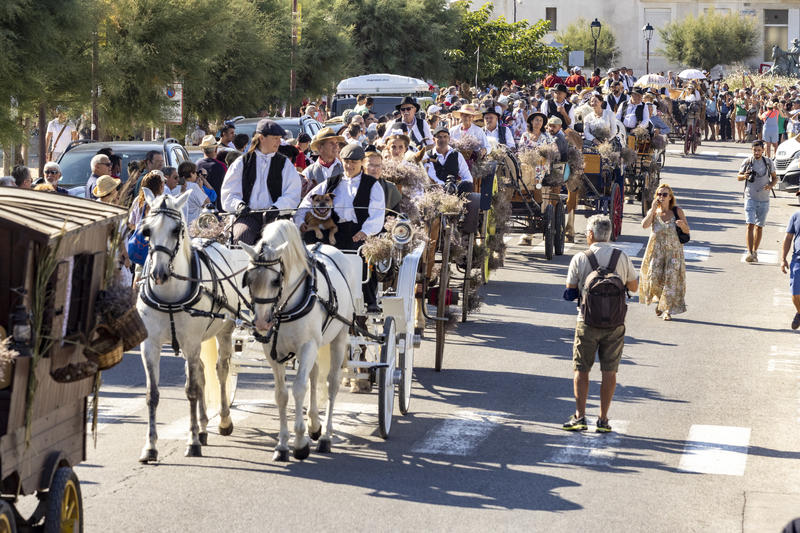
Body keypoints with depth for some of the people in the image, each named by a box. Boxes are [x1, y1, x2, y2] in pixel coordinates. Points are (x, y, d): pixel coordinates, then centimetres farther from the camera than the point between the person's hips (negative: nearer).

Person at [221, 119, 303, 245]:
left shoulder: (284, 163, 14)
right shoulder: (242, 163, 15)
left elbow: (292, 195, 4)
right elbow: (228, 193, 11)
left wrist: (277, 207, -15)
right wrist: (239, 205, -12)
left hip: (273, 215, 0)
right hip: (247, 214, 0)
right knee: (242, 236, -32)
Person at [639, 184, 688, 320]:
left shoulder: (677, 211, -2)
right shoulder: (653, 212, 3)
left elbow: (687, 231, 0)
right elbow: (645, 225, -14)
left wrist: (682, 225, -23)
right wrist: (653, 209, -14)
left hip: (674, 250, -1)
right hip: (656, 250, 1)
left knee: (671, 279, -4)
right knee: (655, 277, -6)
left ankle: (668, 310, 6)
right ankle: (659, 300, 24)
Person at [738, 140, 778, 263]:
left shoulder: (768, 163, 1)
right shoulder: (747, 162, -3)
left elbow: (775, 178, 11)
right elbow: (738, 177, 7)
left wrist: (770, 185, -11)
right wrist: (744, 176, -16)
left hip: (763, 199, 2)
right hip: (750, 198, -2)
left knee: (759, 227, 9)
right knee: (750, 225, -14)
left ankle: (755, 252, 20)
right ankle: (749, 253, -19)